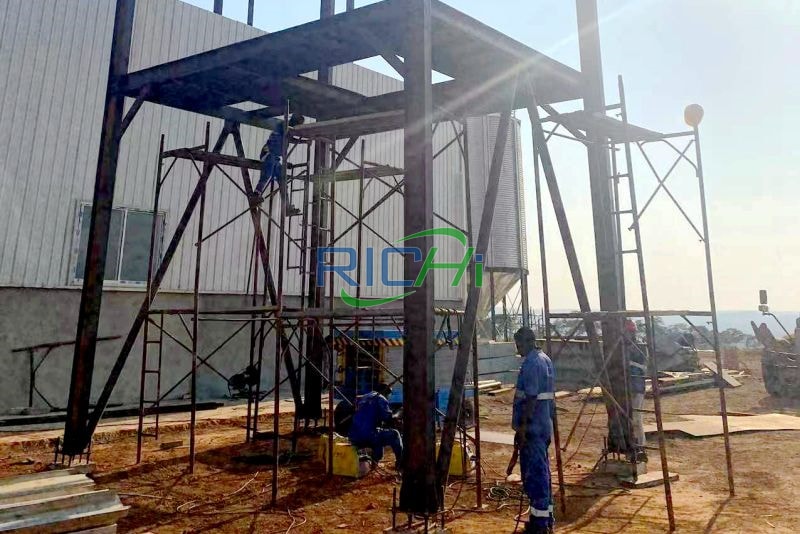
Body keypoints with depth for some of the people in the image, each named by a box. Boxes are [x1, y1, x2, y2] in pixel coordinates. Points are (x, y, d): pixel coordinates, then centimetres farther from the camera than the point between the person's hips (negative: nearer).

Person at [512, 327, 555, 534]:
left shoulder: (531, 363, -18)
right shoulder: (545, 359, 13)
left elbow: (531, 397, -22)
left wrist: (522, 426, -19)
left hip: (532, 426, -10)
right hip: (544, 425, 10)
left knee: (533, 473, -1)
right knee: (541, 471, 16)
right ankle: (546, 517, 25)